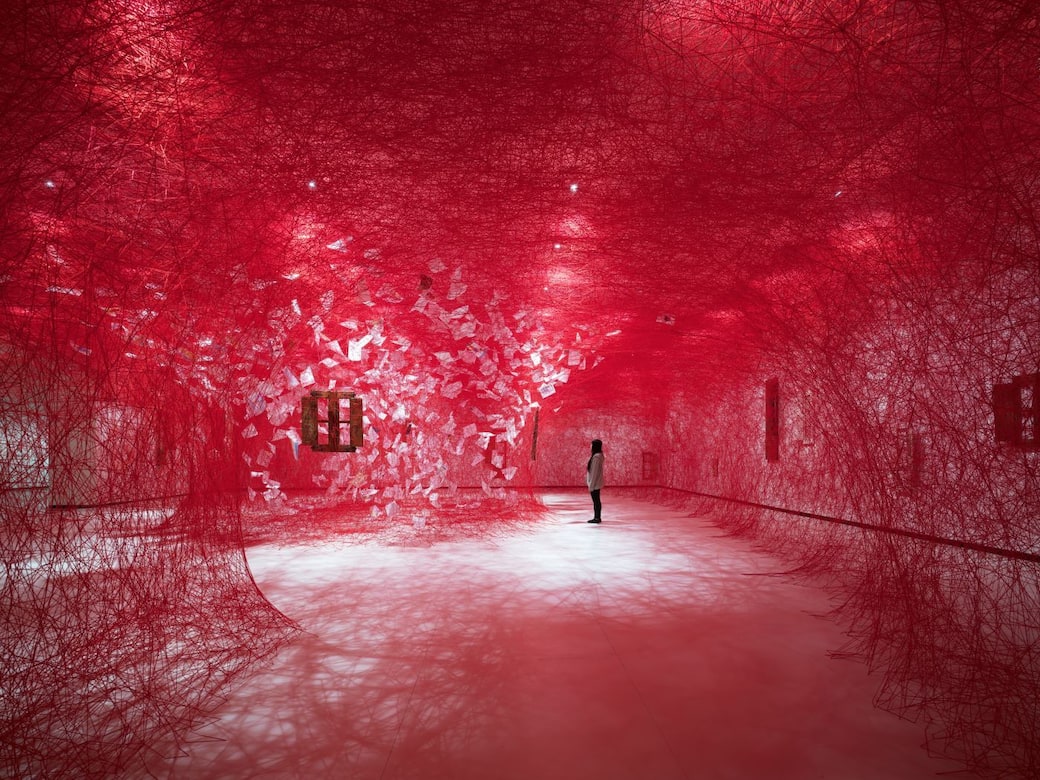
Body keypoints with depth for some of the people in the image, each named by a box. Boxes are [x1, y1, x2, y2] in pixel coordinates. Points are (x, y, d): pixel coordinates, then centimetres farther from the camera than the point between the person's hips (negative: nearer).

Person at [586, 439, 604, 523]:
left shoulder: (596, 457, -20)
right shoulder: (599, 455, 10)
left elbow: (594, 472, -21)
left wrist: (591, 485, -18)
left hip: (595, 483, -10)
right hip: (596, 483, 10)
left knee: (596, 500, -2)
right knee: (596, 500, 14)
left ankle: (597, 518, 4)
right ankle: (596, 517, 20)